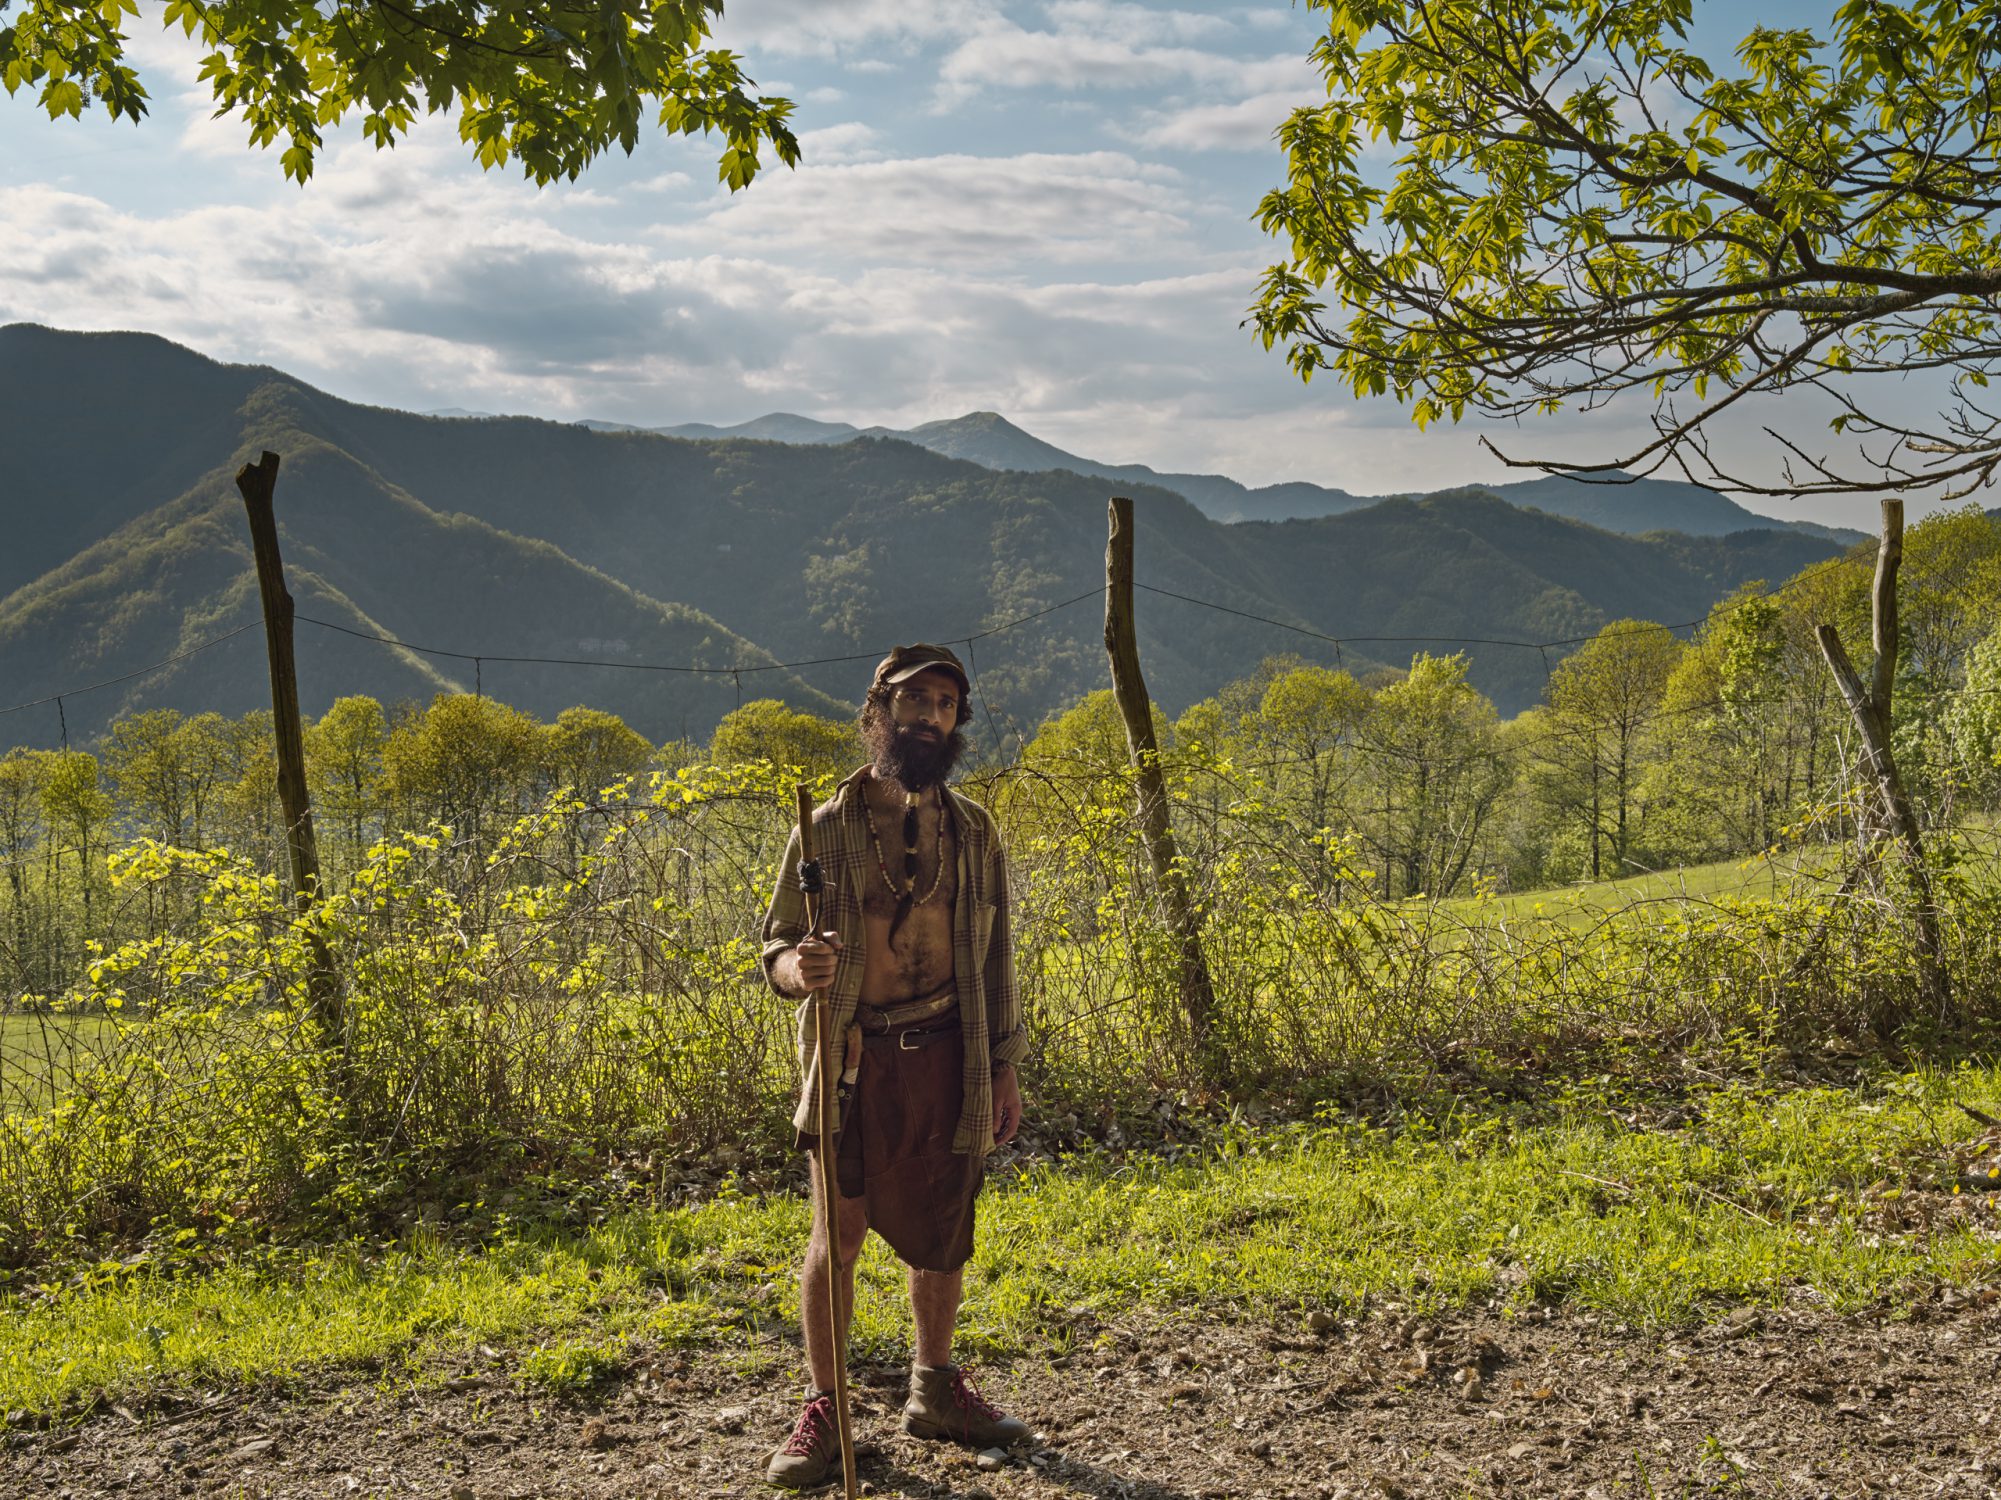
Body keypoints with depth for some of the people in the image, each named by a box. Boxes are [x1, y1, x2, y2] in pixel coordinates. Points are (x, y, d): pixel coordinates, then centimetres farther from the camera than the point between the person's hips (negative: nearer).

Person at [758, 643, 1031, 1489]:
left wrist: (1003, 1067, 10)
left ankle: (934, 1390, 30)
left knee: (941, 1233, 11)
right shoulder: (826, 830, -3)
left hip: (946, 1057, 2)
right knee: (838, 1233, -3)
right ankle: (824, 1407, 14)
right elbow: (776, 950, 1)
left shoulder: (972, 830, 5)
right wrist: (798, 966, -24)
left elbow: (994, 957, 11)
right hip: (854, 1060, -2)